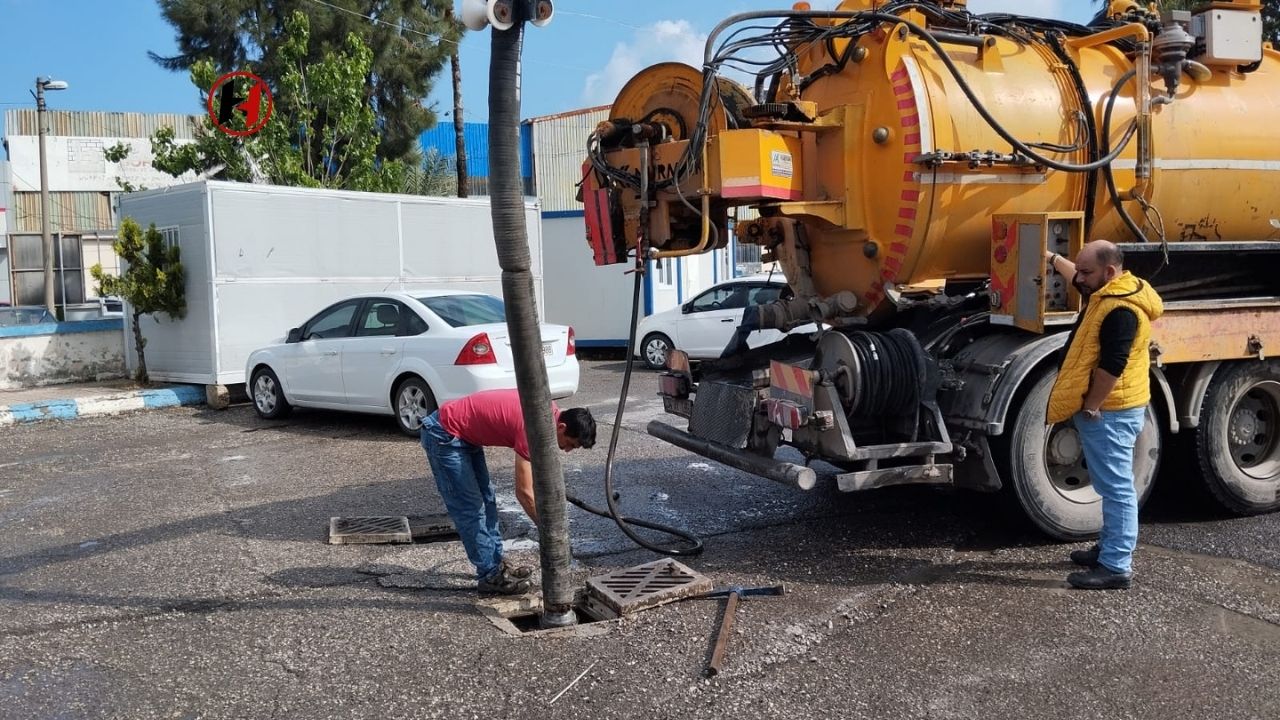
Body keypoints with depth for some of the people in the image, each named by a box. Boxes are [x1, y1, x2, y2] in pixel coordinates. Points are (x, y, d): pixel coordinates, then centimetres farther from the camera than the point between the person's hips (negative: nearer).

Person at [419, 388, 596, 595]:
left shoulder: (550, 411, -4)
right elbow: (524, 493, -24)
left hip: (464, 433, 10)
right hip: (443, 436, -10)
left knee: (486, 499, 13)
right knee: (471, 508, -6)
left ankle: (496, 564, 21)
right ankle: (490, 576, 1)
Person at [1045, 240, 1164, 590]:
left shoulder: (1120, 309, -23)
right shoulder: (1111, 290, 10)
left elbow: (1111, 366, -26)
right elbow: (1080, 280, 33)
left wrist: (1090, 406, -19)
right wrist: (1053, 258, 40)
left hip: (1109, 412, -11)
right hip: (1107, 409, 11)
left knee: (1116, 487, -6)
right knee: (1112, 485, 19)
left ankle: (1116, 567, -2)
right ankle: (1110, 548, 30)